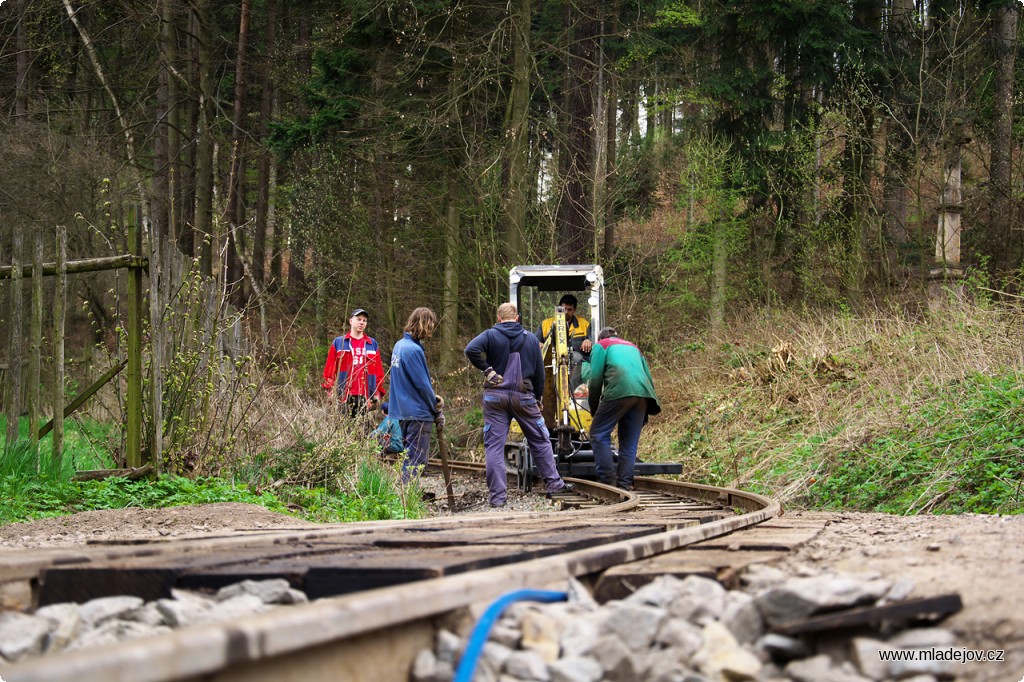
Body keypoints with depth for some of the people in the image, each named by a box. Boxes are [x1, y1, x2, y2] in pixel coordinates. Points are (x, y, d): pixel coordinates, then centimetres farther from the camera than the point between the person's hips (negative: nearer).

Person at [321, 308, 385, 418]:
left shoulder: (373, 344, 15)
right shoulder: (338, 343, 10)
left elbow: (379, 371, 12)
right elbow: (330, 368, 6)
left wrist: (378, 392, 4)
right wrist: (330, 390, -2)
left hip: (365, 397, 2)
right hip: (344, 396, -2)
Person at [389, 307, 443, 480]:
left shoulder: (400, 345, 10)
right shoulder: (414, 350, -19)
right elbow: (422, 384, -17)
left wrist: (433, 398, 8)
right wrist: (438, 411, -4)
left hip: (402, 412, 9)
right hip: (418, 413, -9)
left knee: (409, 457, 17)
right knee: (416, 460, -4)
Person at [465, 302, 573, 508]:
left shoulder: (490, 335, 0)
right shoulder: (530, 338, 8)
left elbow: (471, 349, -20)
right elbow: (539, 372, 10)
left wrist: (487, 369, -9)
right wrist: (538, 398, 21)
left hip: (495, 396, -1)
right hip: (523, 396, 1)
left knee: (494, 445, 0)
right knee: (540, 440, 15)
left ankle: (497, 495, -5)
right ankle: (553, 483, 17)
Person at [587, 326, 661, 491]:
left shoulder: (601, 345, 19)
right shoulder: (633, 347, 35)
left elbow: (595, 379, 6)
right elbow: (649, 379, 30)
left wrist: (594, 408, 15)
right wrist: (644, 414, 30)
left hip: (620, 391, -5)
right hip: (643, 394, 5)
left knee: (599, 434, 2)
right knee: (629, 441, 11)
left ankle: (608, 480, -6)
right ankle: (625, 483, 5)